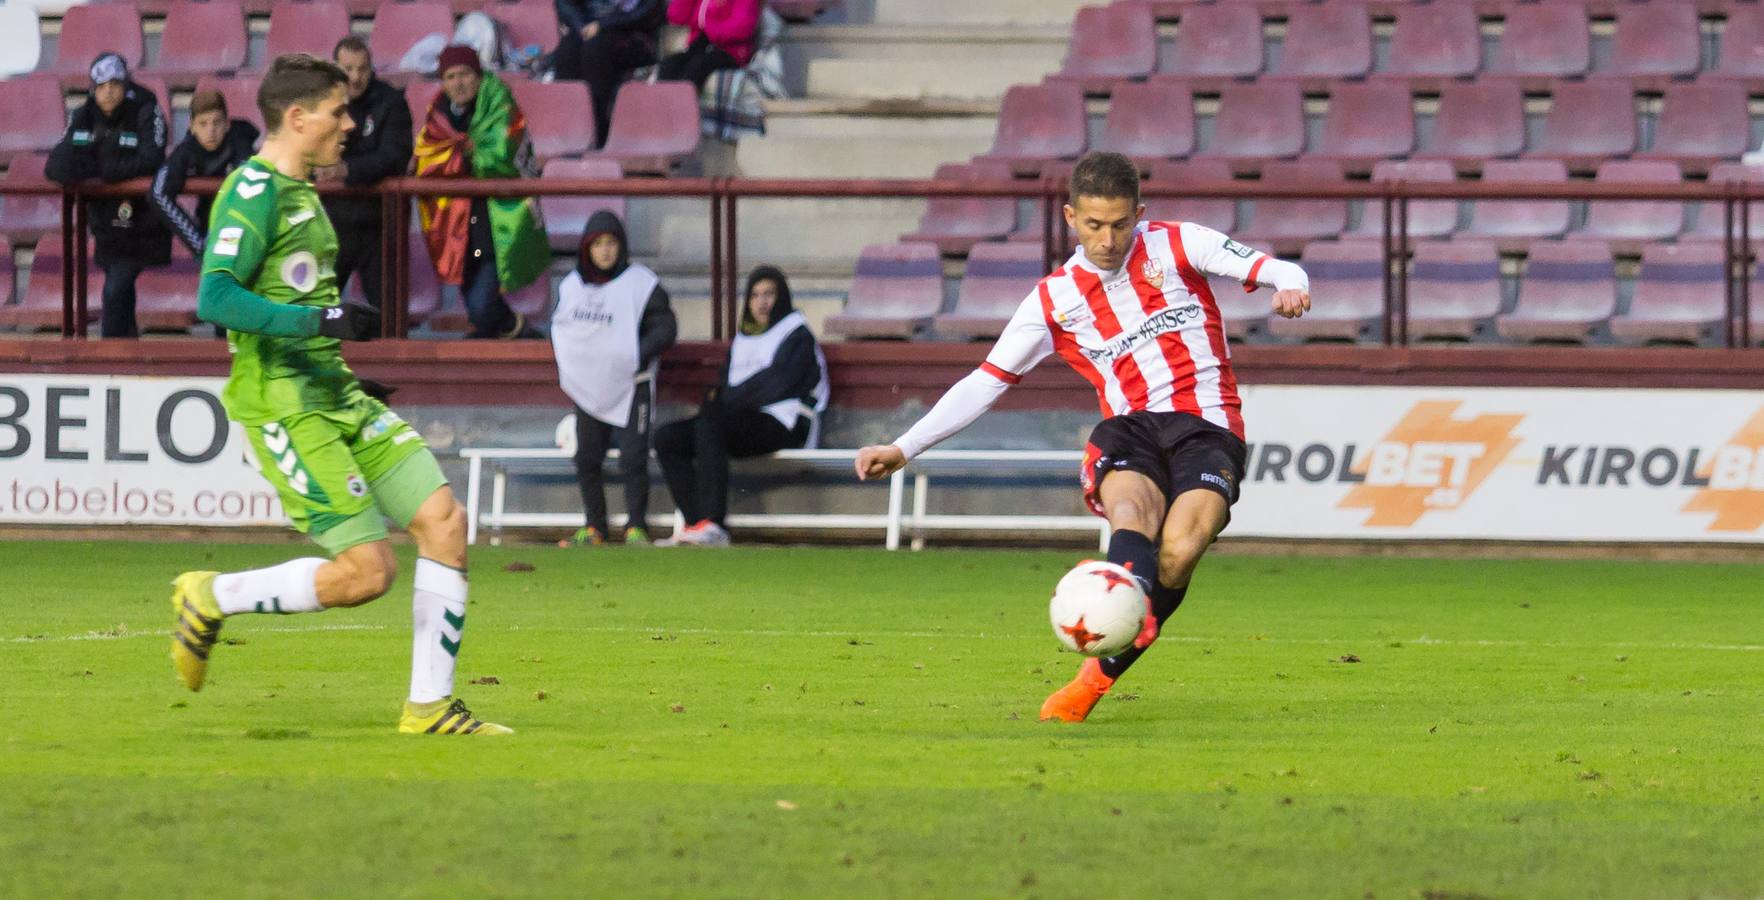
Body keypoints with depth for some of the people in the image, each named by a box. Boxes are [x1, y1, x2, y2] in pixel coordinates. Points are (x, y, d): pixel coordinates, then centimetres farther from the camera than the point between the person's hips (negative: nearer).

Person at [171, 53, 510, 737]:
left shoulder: (298, 190, 17)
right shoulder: (254, 191, -13)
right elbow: (215, 299, -24)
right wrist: (324, 320, -25)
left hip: (335, 394, 10)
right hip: (284, 403, -10)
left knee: (444, 520, -3)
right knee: (367, 572, -13)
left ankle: (430, 706, 3)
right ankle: (211, 600, 7)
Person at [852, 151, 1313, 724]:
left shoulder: (1175, 246, 8)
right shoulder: (1055, 299, 12)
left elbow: (1273, 269, 0)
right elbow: (984, 384, 13)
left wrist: (1290, 286, -26)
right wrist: (904, 448, 6)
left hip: (1207, 426, -1)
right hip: (1129, 428, 1)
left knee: (1178, 549, -28)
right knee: (1133, 514, -35)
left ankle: (1099, 675, -15)